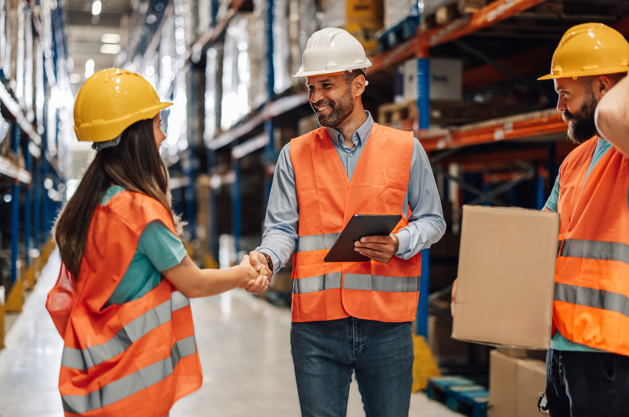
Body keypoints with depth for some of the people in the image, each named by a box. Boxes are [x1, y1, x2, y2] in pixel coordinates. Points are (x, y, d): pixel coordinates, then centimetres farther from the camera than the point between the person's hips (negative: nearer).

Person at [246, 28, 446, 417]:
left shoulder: (406, 148, 5)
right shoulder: (295, 154, 8)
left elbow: (432, 220, 9)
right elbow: (282, 228, 4)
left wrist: (399, 244, -12)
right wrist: (268, 257, -18)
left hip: (387, 324, 0)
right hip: (316, 323, 1)